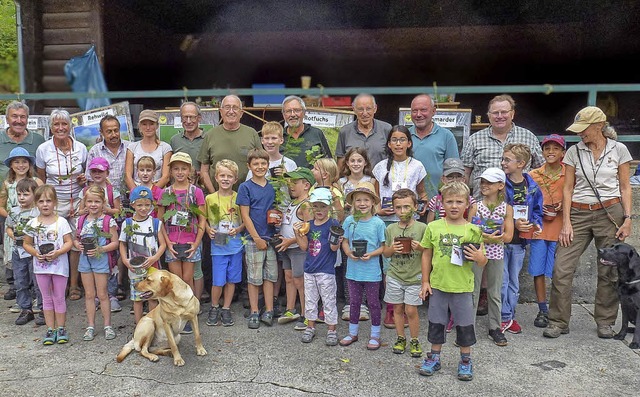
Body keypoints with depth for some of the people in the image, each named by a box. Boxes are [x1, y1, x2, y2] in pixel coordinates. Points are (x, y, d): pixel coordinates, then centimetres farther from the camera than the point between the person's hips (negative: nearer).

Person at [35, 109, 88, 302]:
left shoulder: (81, 148, -1)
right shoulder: (43, 149, -3)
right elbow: (41, 181, 6)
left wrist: (84, 179, -7)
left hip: (77, 201, 1)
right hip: (54, 203, -1)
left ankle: (74, 285, 17)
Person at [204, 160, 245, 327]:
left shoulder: (238, 198, -1)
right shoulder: (210, 198, 0)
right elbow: (204, 219, 9)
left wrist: (238, 229, -13)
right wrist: (209, 230, -9)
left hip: (235, 245, 1)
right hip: (218, 246, -1)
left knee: (231, 280, 10)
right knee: (218, 281, -1)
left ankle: (226, 309, 25)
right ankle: (214, 308, 23)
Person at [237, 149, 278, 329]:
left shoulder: (272, 187, 9)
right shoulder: (245, 187, -4)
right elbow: (245, 216, -8)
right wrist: (257, 238, -12)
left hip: (271, 238, 4)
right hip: (253, 239, -4)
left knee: (270, 276, 9)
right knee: (254, 277, 3)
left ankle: (268, 311, 17)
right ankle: (254, 313, 13)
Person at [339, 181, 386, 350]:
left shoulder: (378, 223, -9)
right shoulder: (349, 221, -1)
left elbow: (383, 246, -5)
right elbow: (344, 242, 6)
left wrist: (371, 254, -20)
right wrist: (349, 252, -13)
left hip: (371, 271, -3)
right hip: (353, 269, 3)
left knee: (373, 303, 9)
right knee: (354, 302, 16)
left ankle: (375, 335, 25)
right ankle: (352, 333, 33)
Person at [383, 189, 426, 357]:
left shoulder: (422, 228, -6)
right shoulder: (390, 229, 2)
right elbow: (386, 253, 8)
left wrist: (420, 247, -20)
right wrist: (393, 248, -13)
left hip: (414, 276, -3)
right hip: (395, 275, 3)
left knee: (411, 310, 0)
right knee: (398, 308, 11)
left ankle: (414, 341, 18)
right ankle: (401, 338, 26)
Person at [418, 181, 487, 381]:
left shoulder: (473, 230, -4)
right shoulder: (433, 227, -2)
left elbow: (482, 262, 2)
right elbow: (427, 254, 6)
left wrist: (479, 257, -21)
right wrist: (425, 281, 4)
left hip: (462, 287, -1)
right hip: (438, 285, 1)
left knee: (464, 325, 10)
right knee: (436, 323, 14)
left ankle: (465, 361, 29)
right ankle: (434, 358, 32)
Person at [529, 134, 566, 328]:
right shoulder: (533, 175, 6)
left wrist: (564, 205, -11)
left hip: (560, 227, -1)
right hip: (539, 227, 2)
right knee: (538, 270, 2)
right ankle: (542, 310, 14)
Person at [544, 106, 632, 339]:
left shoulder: (618, 150, 2)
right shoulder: (574, 152, 4)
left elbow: (625, 187, 5)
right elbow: (568, 188, 4)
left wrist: (627, 218, -4)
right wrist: (566, 222, -3)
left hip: (610, 213, -1)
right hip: (579, 214, 1)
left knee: (609, 271, 5)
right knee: (561, 269, -6)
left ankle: (605, 322, 22)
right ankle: (558, 322, 6)